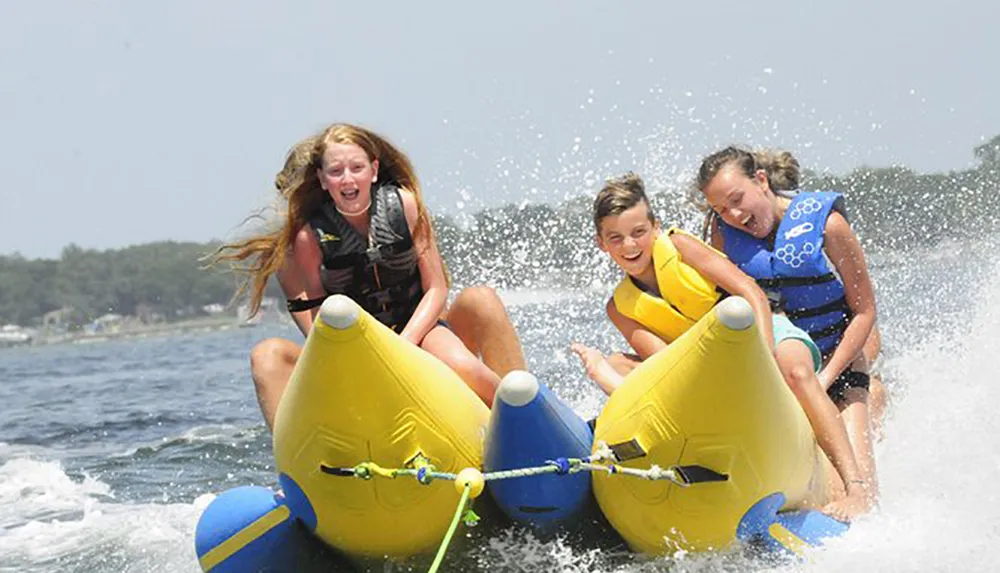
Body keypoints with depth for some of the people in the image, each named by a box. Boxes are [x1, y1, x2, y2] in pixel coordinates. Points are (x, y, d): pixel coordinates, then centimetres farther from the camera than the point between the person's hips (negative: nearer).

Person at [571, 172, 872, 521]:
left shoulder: (677, 246, -9)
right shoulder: (620, 308, 0)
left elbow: (752, 295, -17)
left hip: (769, 335, -4)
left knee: (794, 371, -39)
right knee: (618, 364, -10)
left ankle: (856, 489, -44)